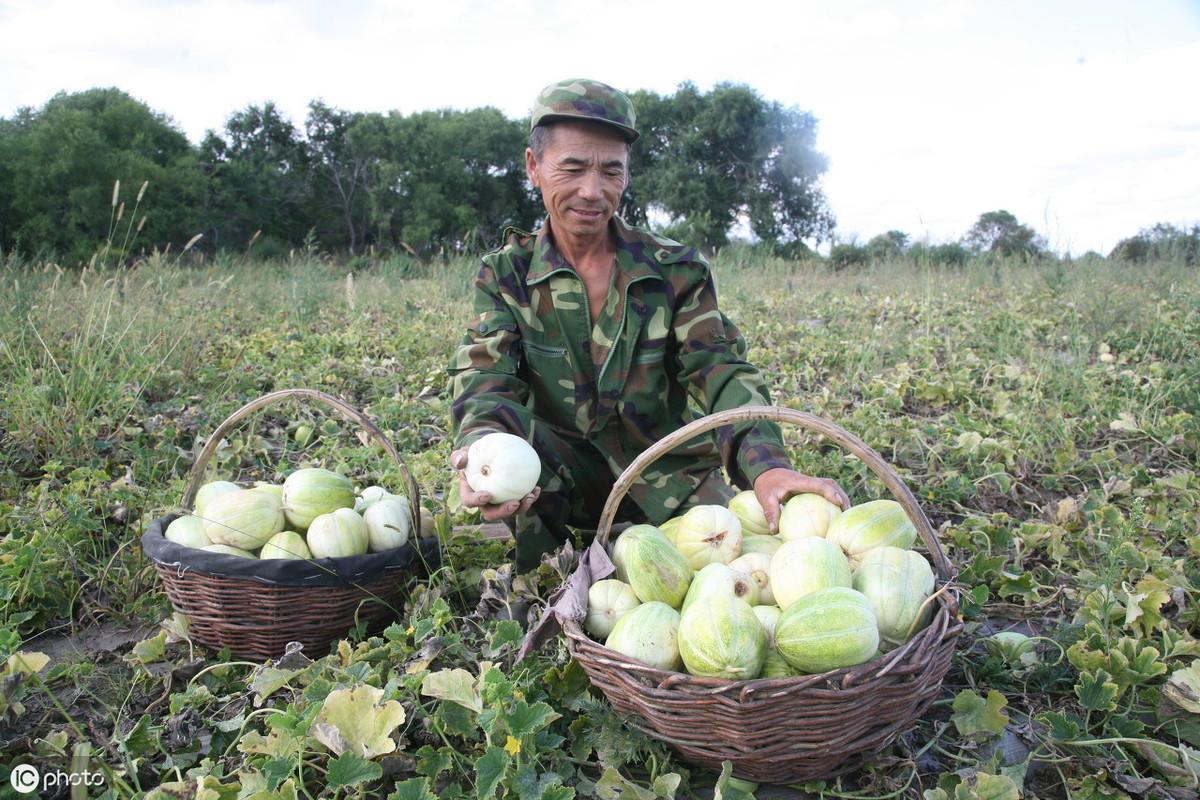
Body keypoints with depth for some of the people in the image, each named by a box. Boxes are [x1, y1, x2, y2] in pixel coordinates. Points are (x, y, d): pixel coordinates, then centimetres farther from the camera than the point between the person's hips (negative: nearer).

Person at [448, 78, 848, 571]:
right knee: (500, 425, -29)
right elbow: (484, 376, -19)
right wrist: (482, 443, -45)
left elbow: (720, 369, -17)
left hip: (668, 473, 1)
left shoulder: (677, 271, -4)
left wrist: (767, 465, -38)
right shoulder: (505, 274, -3)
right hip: (561, 471, 0)